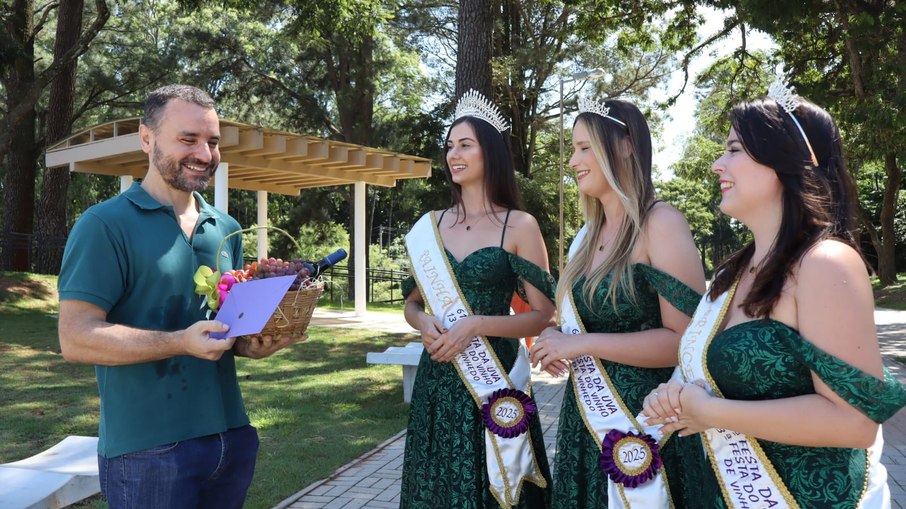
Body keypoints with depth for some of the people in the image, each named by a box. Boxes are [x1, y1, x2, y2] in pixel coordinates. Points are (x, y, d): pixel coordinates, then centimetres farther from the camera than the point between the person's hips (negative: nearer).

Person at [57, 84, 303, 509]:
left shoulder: (227, 228, 10)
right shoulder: (106, 224, -9)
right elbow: (76, 338, -15)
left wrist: (251, 343, -4)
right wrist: (182, 342, -27)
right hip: (148, 452, -6)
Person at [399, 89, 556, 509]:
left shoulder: (519, 226, -6)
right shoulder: (431, 225, 6)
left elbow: (543, 316, -8)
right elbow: (412, 303, 14)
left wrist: (476, 324, -20)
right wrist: (424, 323, -9)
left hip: (492, 384, -4)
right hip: (437, 380, 4)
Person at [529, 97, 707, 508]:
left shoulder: (661, 224, -14)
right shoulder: (588, 233, 11)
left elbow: (684, 339, -20)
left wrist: (582, 343, -19)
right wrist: (555, 338, 2)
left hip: (644, 422, -7)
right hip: (586, 419, 8)